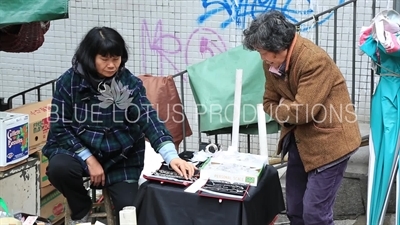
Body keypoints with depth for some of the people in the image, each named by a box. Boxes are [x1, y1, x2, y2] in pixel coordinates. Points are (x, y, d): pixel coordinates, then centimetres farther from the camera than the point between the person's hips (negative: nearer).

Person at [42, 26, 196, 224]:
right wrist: (89, 159, -18)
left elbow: (149, 120, -19)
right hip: (78, 149, 0)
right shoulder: (69, 81, -13)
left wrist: (172, 157, -34)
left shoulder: (130, 83, -9)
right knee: (58, 167, -32)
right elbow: (60, 127, -10)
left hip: (120, 157, 1)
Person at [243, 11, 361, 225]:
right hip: (299, 139, 8)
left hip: (328, 140, -8)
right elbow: (270, 102, 7)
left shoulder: (314, 60, -27)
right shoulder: (272, 61, -1)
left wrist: (281, 109, -7)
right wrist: (287, 113, -13)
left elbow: (302, 111, -26)